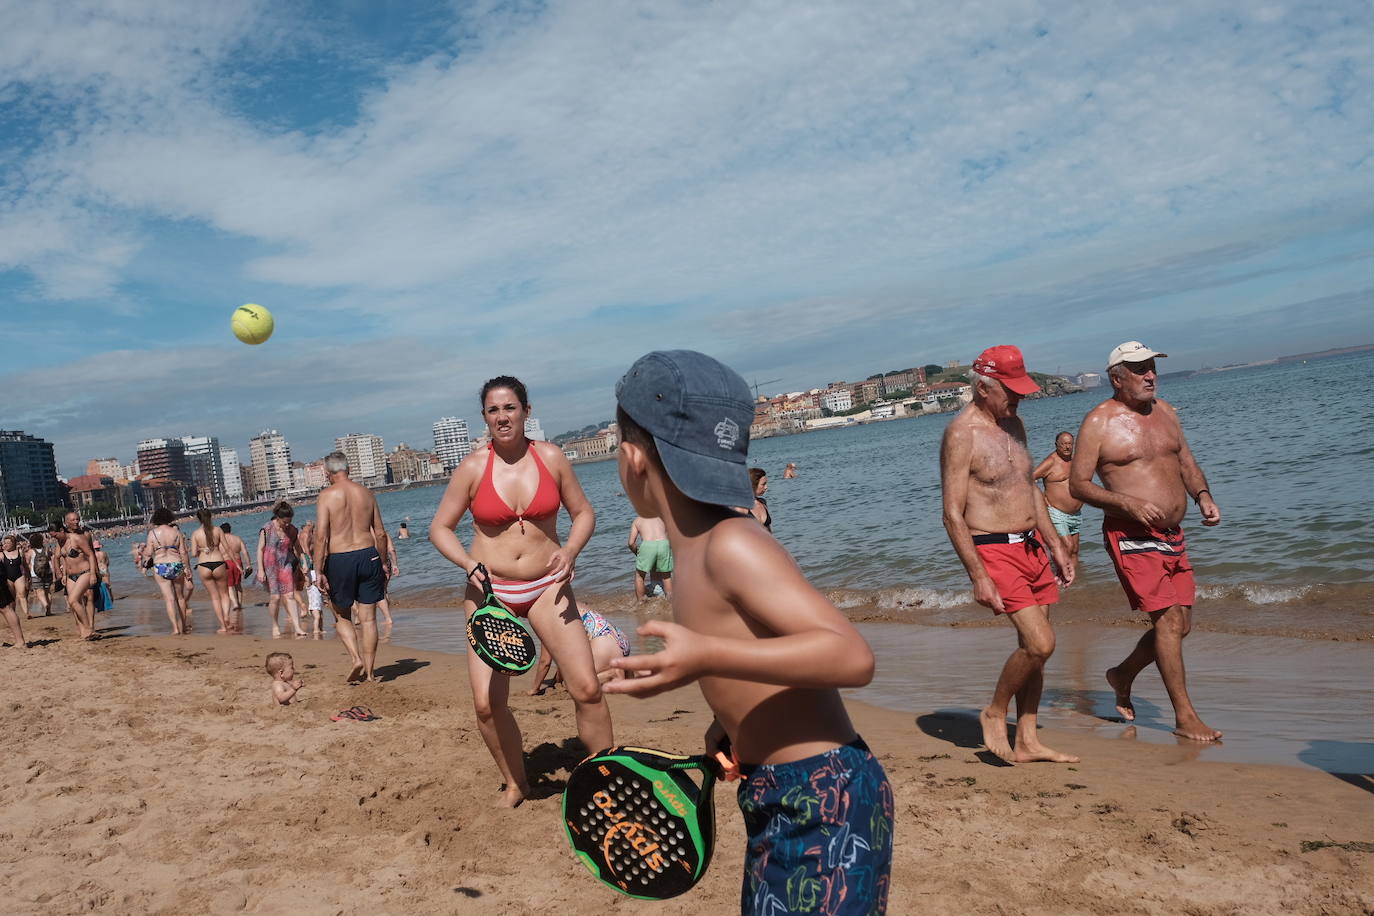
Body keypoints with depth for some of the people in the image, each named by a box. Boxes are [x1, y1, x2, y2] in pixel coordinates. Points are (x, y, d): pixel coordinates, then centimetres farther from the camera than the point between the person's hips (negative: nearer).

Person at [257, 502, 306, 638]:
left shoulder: (293, 530, 1)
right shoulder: (267, 529, -9)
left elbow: (298, 549, 13)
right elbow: (260, 549, -6)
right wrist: (260, 570, -11)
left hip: (286, 565, 2)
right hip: (270, 566, -2)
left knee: (290, 595, -7)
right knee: (275, 597, -1)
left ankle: (297, 628, -13)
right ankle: (275, 626, 18)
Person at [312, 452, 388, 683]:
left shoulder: (327, 495, -5)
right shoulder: (366, 493, 7)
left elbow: (321, 536, -12)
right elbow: (380, 533, 8)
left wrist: (319, 571, -10)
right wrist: (383, 564, 19)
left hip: (339, 559, -3)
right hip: (368, 555, 3)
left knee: (342, 617, 15)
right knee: (368, 618, 9)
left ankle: (356, 659, -1)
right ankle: (369, 671, 13)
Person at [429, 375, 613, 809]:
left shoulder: (551, 457, -3)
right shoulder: (472, 468, -6)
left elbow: (584, 512, 7)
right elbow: (440, 528, 3)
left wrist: (571, 550, -13)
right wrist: (468, 563, -15)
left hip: (547, 586, 0)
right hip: (490, 589, 0)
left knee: (587, 689, -10)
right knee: (487, 703, -5)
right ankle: (516, 784, 21)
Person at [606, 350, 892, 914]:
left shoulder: (728, 546, -23)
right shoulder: (700, 550, 5)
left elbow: (853, 657, -29)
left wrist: (707, 656, -38)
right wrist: (731, 725, 6)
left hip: (825, 805, -9)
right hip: (779, 803, 9)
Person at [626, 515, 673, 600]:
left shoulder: (637, 520, 25)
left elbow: (631, 543, 15)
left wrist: (637, 552, 31)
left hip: (648, 545, -2)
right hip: (664, 545, 2)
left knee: (639, 575, 18)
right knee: (666, 576, 22)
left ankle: (641, 601, 20)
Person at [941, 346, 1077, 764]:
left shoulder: (1014, 425, 12)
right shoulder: (961, 434, -14)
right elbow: (953, 514, -17)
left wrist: (1056, 546, 19)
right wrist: (979, 577, -20)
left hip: (1033, 547, 8)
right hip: (994, 552, -8)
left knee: (1032, 647, 9)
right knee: (1040, 643, -14)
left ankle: (1027, 742, 18)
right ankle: (995, 714, 8)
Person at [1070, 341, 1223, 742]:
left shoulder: (1164, 411, 12)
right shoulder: (1099, 421, -9)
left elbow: (1187, 462, 19)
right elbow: (1078, 484, -11)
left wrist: (1202, 495, 0)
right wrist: (1126, 502, -24)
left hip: (1173, 536, 7)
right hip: (1132, 537, -7)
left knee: (1180, 624, 10)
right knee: (1168, 619, -11)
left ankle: (1122, 675, 33)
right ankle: (1185, 717, -1)